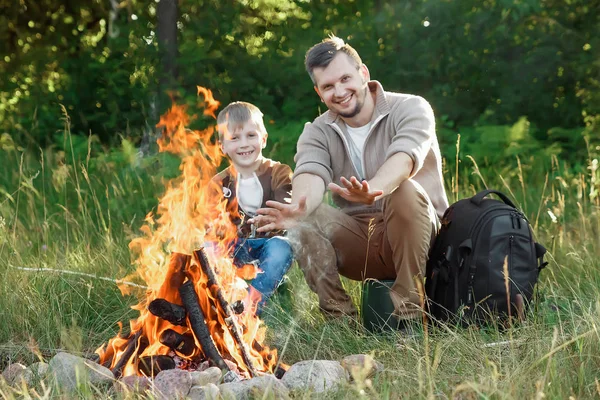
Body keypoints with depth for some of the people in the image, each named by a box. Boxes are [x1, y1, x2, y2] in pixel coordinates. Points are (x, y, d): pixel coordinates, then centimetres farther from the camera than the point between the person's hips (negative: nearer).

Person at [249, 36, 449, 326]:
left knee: (406, 190, -34)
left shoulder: (411, 109, -7)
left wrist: (374, 191, -53)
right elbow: (310, 174, -19)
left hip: (416, 239, -3)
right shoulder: (317, 133, 3)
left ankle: (408, 310, -25)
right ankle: (340, 317, -17)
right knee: (303, 221, -22)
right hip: (359, 244, 3)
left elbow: (404, 157, -30)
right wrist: (298, 208, -45)